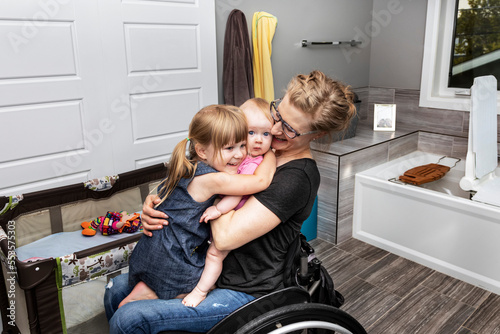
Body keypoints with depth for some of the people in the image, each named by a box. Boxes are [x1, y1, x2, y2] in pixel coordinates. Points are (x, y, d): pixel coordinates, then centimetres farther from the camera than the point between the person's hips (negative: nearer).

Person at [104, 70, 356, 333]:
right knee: (116, 289, 12)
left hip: (244, 293, -8)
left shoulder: (298, 177, -25)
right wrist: (155, 203, -11)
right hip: (215, 267, 8)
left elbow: (225, 237, -30)